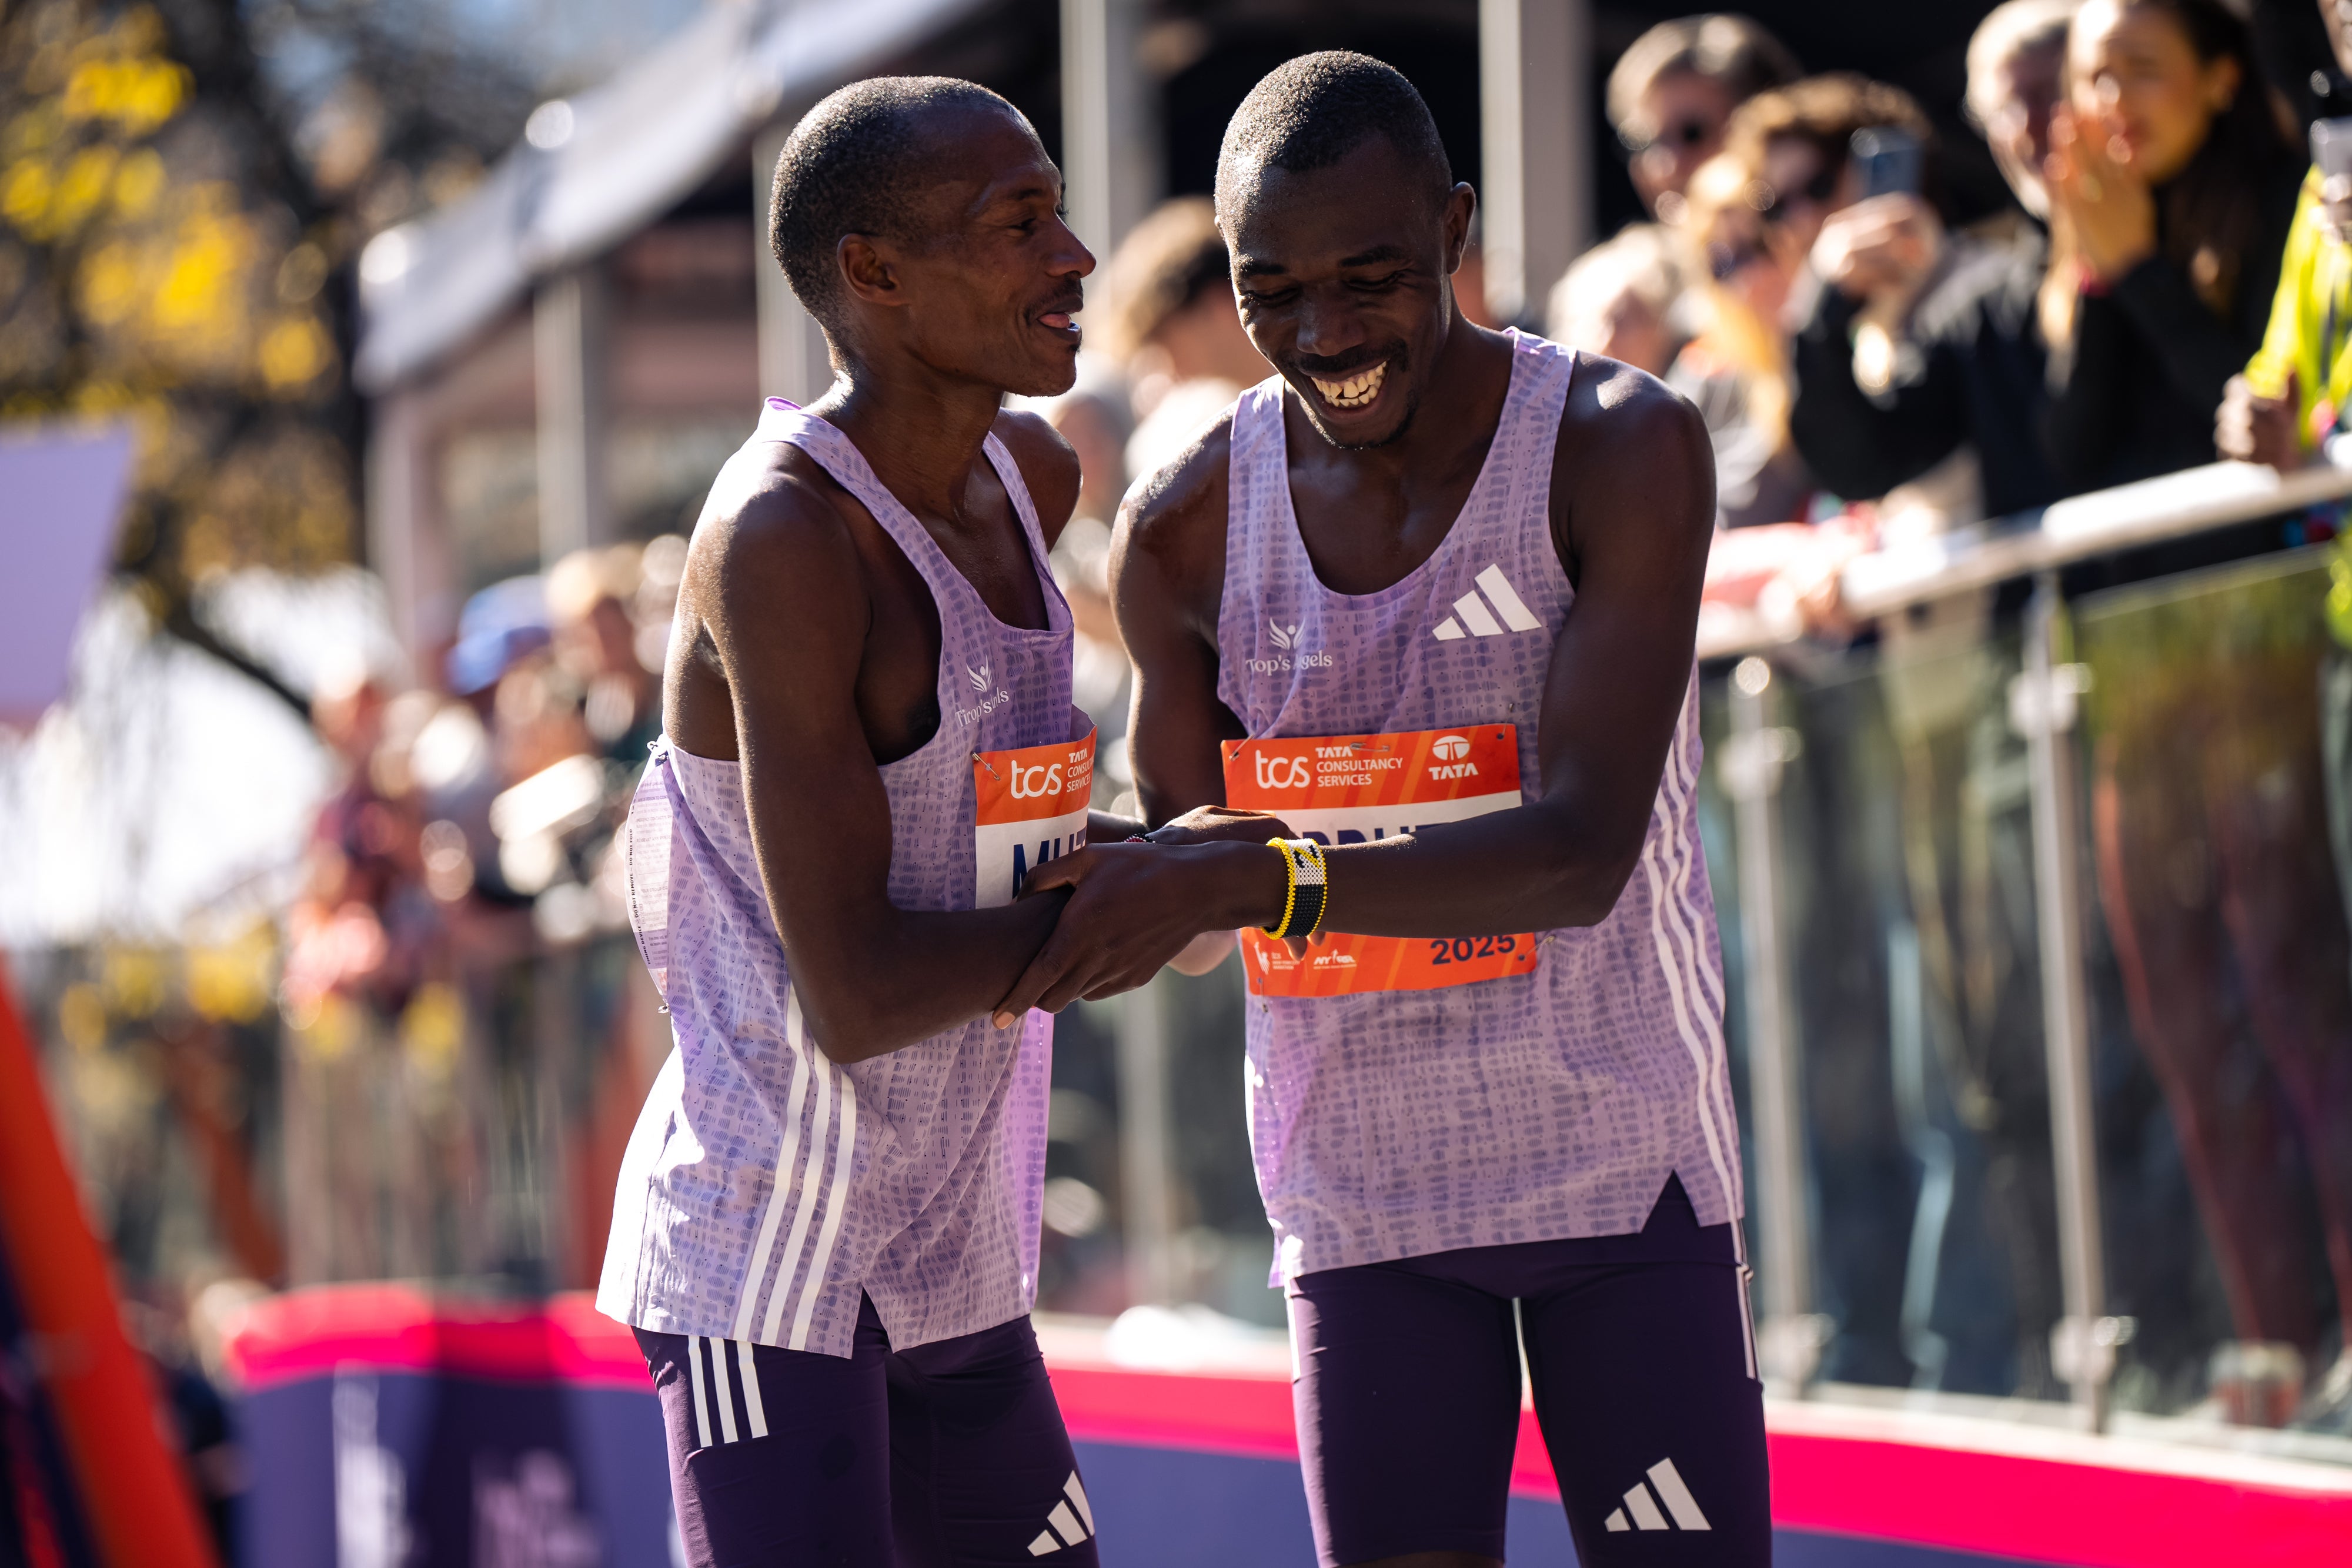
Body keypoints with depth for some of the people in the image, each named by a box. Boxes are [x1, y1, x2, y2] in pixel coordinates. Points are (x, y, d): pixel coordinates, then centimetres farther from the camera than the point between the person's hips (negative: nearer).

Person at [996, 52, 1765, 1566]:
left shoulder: (1626, 449, -14)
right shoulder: (1188, 531, -3)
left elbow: (1583, 853, -24)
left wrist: (1251, 879, -36)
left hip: (1621, 1152, -2)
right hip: (1362, 1177, 3)